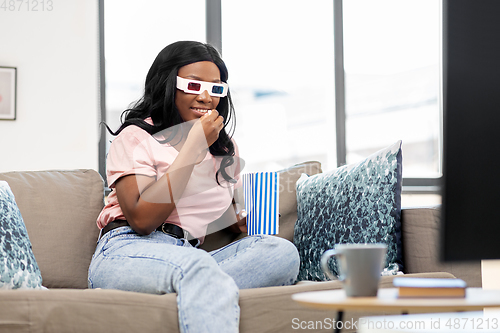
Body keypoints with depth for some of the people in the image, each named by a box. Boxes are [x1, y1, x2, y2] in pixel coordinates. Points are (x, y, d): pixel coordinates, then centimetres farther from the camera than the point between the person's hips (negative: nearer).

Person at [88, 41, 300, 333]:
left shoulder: (226, 149, 23)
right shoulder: (136, 137, 3)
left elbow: (232, 218, 35)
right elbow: (141, 220, -10)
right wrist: (194, 146, -8)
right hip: (127, 252, -6)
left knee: (282, 252, -22)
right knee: (198, 266, -40)